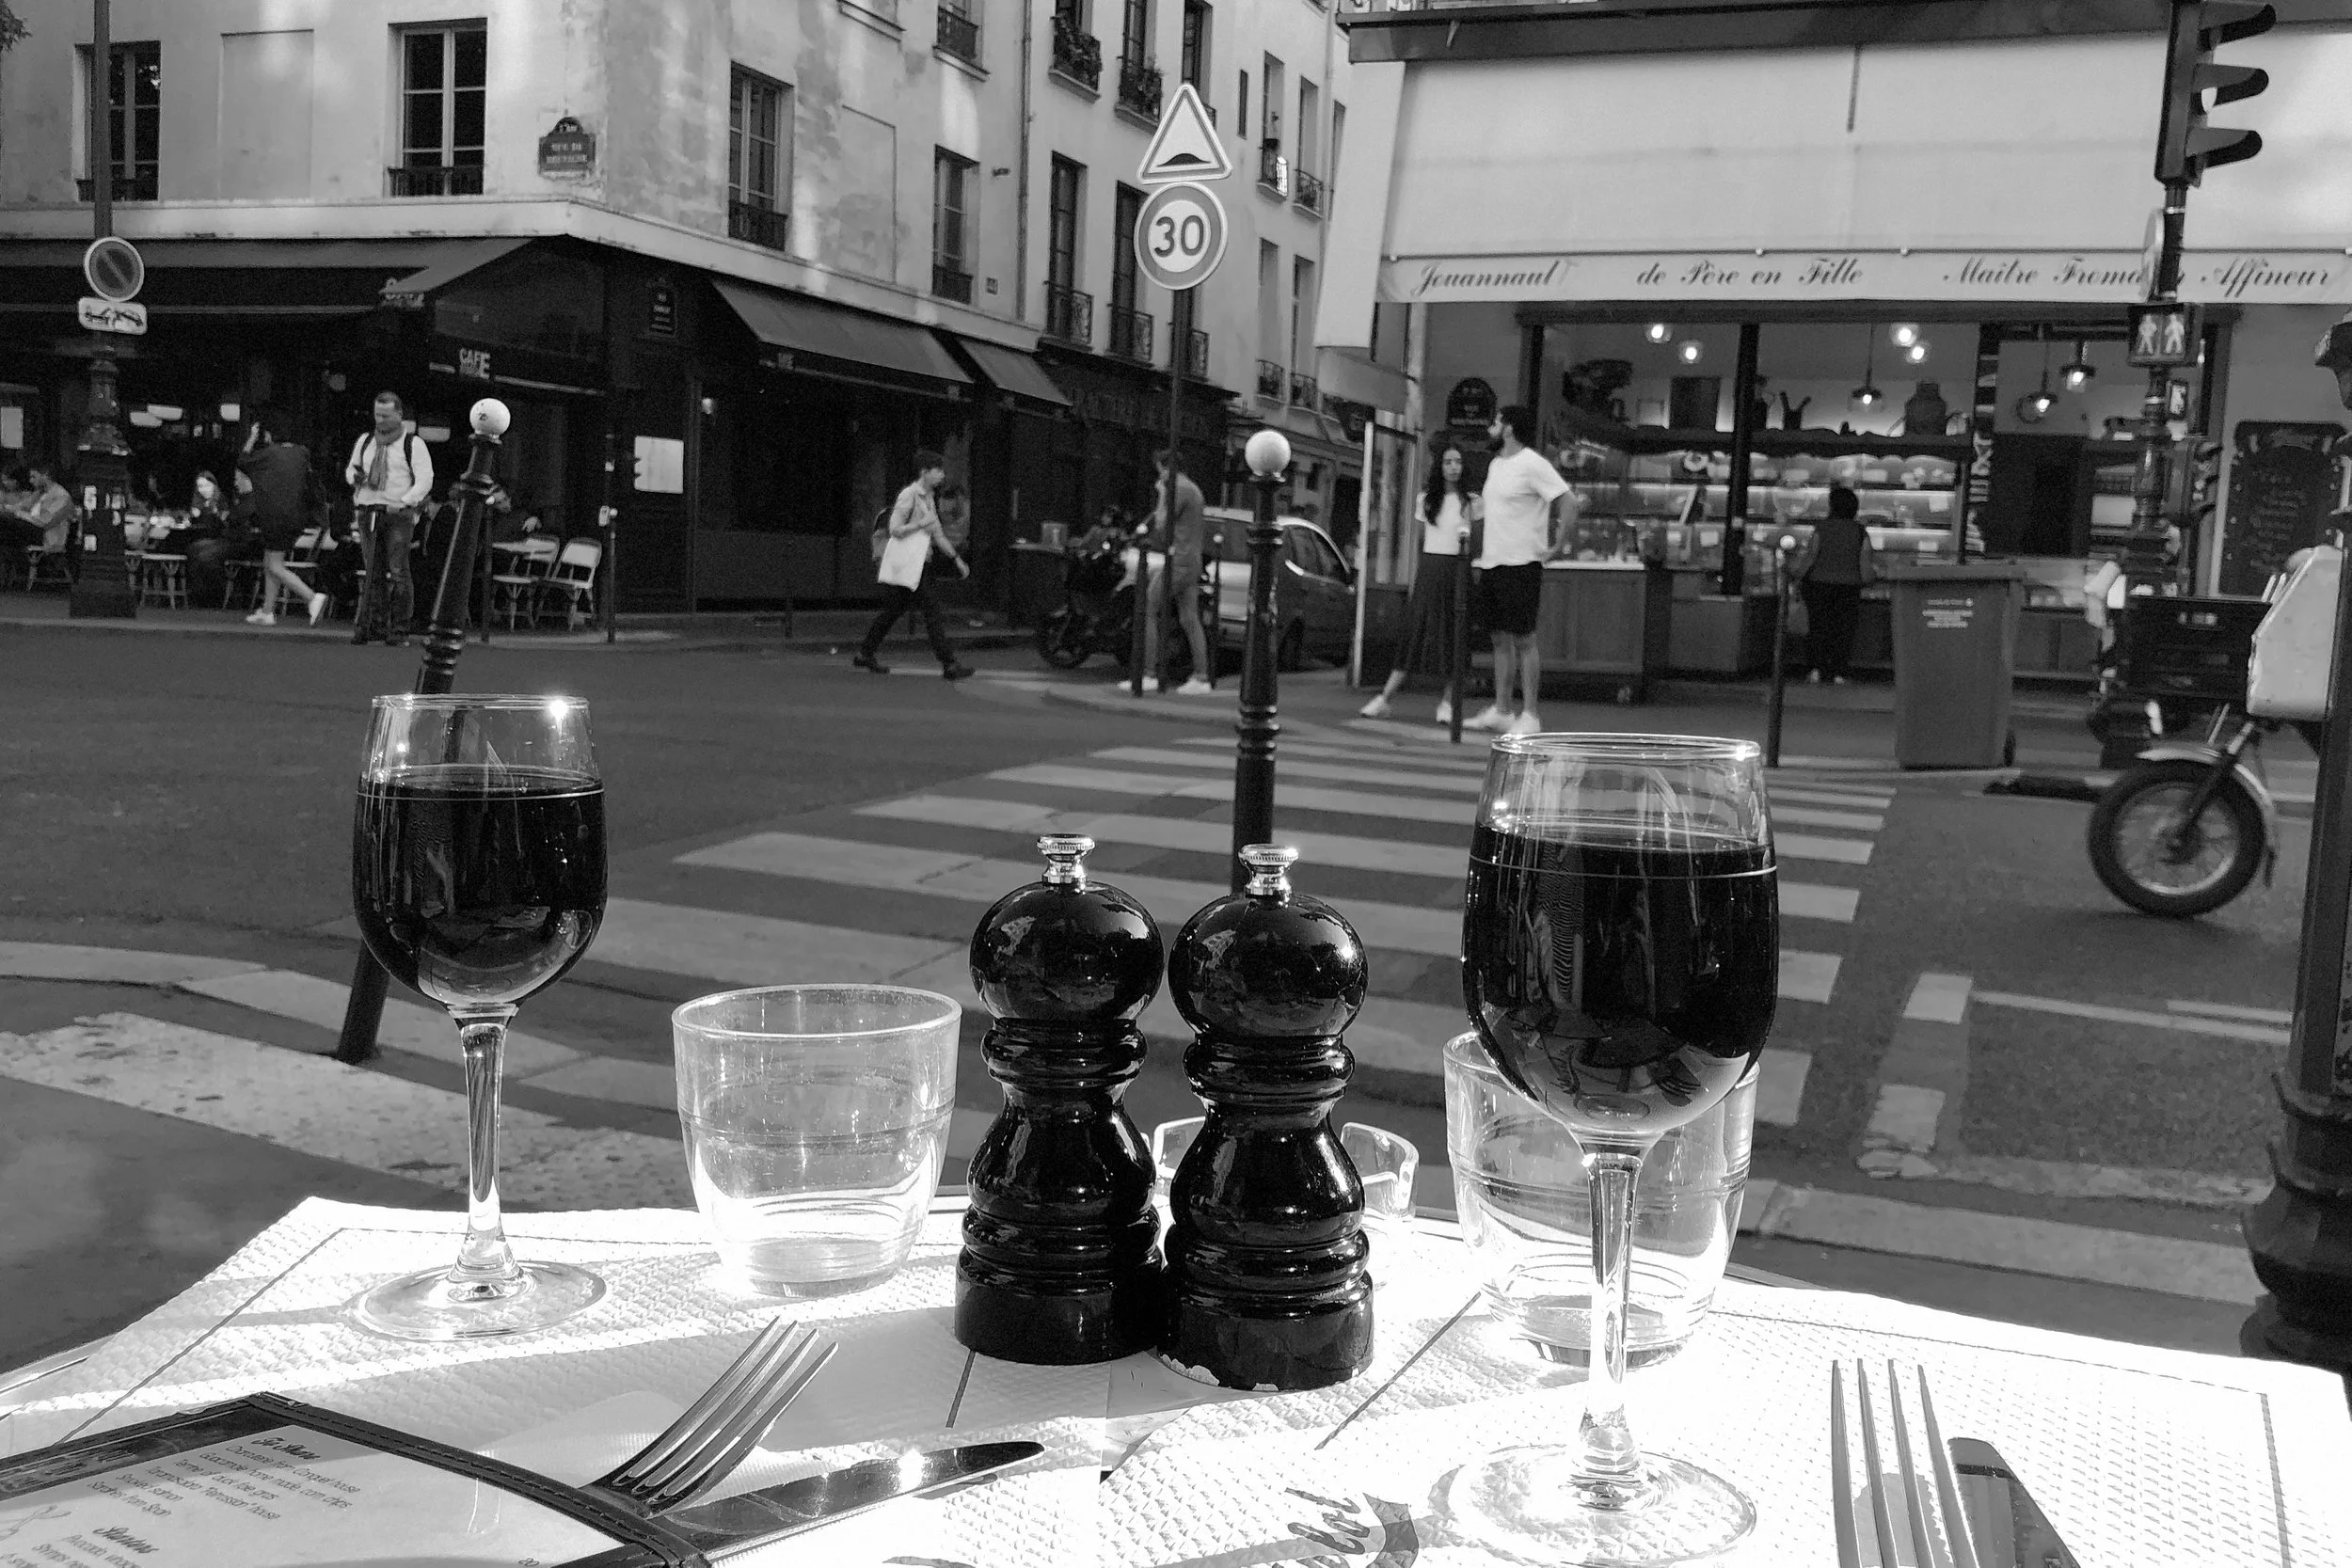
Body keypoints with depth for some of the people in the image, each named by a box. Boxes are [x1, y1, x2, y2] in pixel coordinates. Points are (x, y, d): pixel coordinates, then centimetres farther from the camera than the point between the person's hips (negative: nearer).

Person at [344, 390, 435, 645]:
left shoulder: (413, 444, 0)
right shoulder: (365, 441, 16)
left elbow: (425, 480, -5)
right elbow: (350, 468, 26)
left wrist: (404, 502, -17)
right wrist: (354, 476, 2)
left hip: (398, 515, -4)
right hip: (368, 513, 5)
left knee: (398, 572, -8)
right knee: (372, 573, 3)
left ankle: (400, 628, -5)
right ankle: (374, 624, 6)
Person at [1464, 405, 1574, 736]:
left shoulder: (1532, 464, -11)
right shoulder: (1495, 464, 16)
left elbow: (1569, 501, -16)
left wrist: (1558, 545, -17)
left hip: (1521, 563, -8)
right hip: (1492, 561, 8)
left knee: (1524, 640, -6)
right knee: (1501, 640, 12)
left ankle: (1529, 715, -3)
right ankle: (1501, 710, 18)